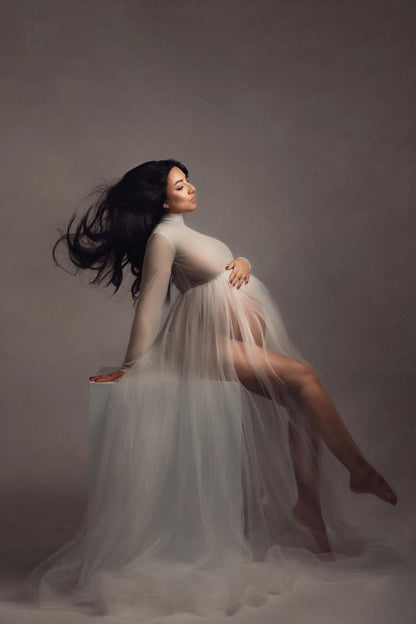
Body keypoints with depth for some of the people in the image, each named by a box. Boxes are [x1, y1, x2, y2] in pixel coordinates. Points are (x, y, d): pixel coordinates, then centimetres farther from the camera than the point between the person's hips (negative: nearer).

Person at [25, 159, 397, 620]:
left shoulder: (183, 232, 21)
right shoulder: (162, 237, -7)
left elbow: (229, 263, 21)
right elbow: (148, 305, -10)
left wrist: (241, 263, -3)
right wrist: (131, 368, -8)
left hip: (247, 336, 9)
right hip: (209, 341, -9)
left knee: (299, 404, -1)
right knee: (301, 376, -19)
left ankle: (307, 500, 3)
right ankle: (359, 470, -9)